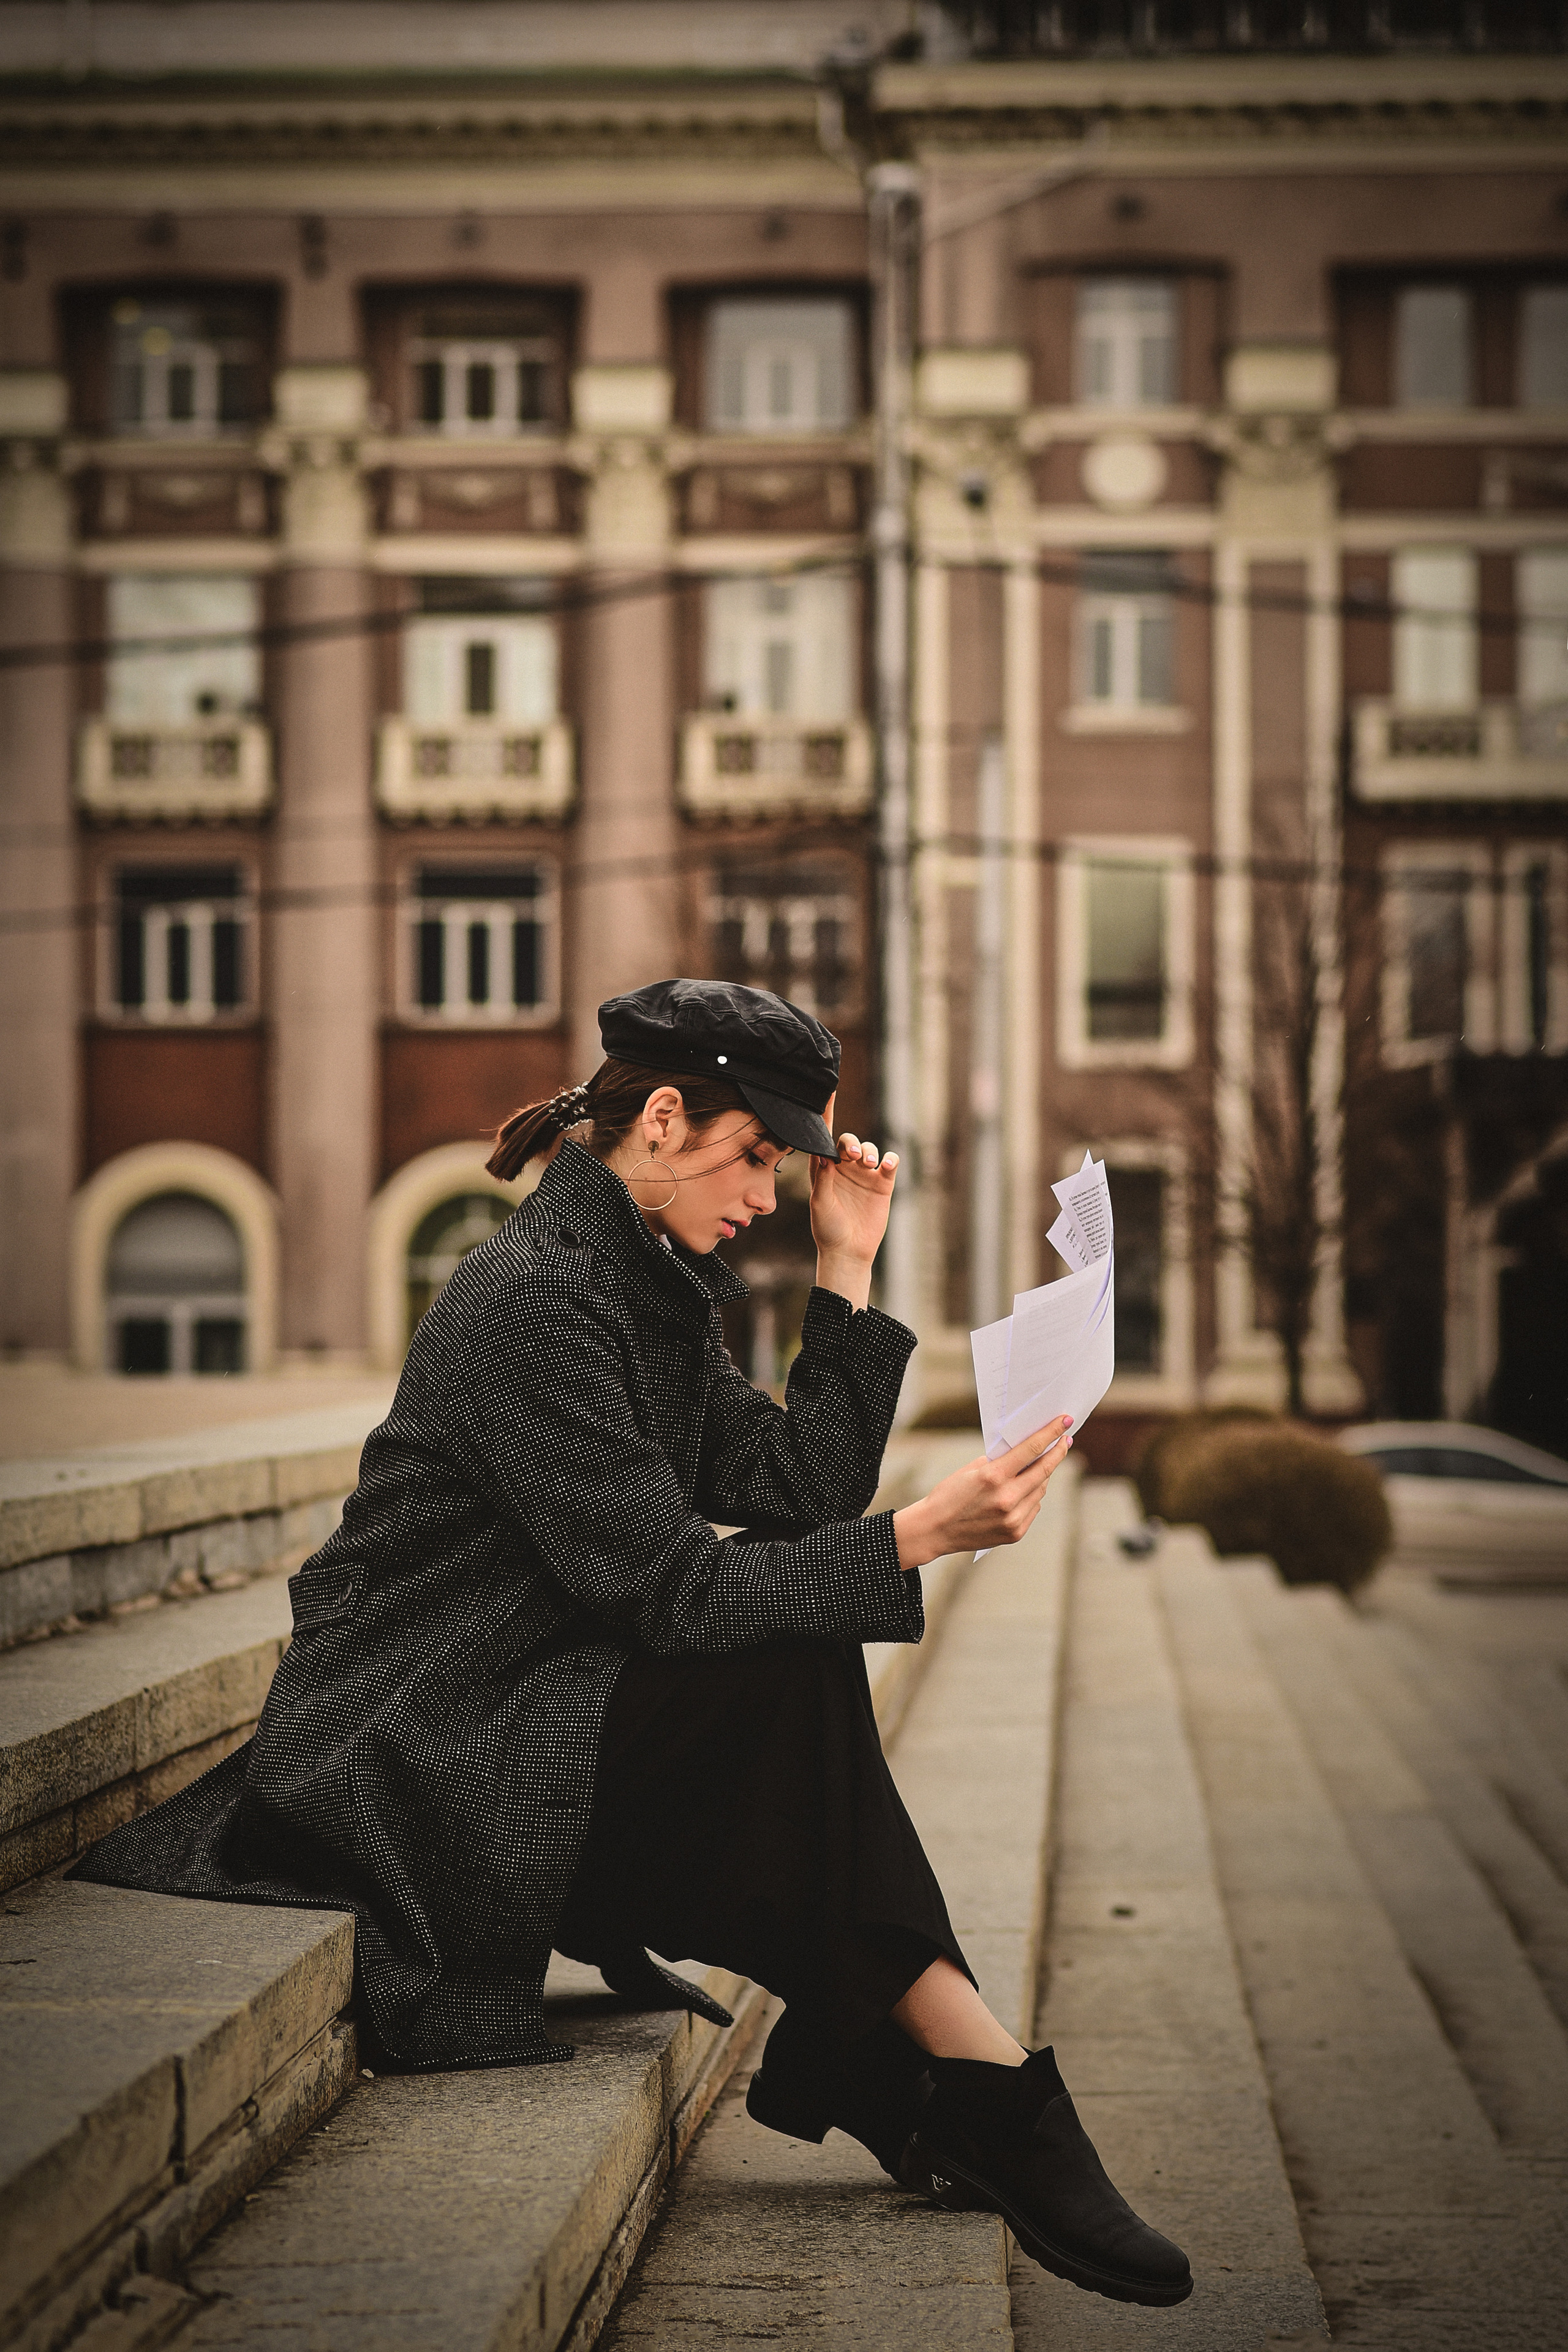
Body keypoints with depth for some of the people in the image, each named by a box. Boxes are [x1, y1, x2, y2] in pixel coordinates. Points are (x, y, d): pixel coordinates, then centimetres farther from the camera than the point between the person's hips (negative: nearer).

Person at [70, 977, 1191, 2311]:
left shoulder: (652, 1287, 10)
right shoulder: (535, 1296, -19)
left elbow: (801, 1491, 3)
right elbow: (665, 1587, -23)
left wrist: (847, 1271, 1)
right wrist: (923, 1535, -29)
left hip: (525, 1720, 9)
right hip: (411, 1762, -9)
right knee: (789, 1689, -20)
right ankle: (995, 2109, -13)